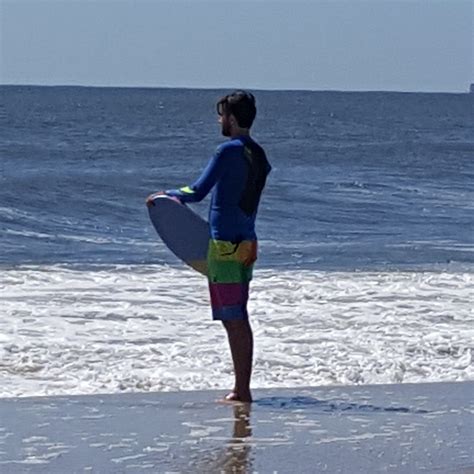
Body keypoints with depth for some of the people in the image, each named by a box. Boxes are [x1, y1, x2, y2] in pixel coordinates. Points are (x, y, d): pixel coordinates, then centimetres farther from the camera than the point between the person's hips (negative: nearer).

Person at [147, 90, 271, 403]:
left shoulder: (230, 151, -13)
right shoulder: (258, 155, 12)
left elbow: (198, 192, -14)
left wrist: (164, 195, 2)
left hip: (225, 245, -8)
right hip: (246, 243, 8)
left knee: (234, 320, -6)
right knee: (239, 320, 13)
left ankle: (242, 391, -6)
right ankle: (243, 388, 15)